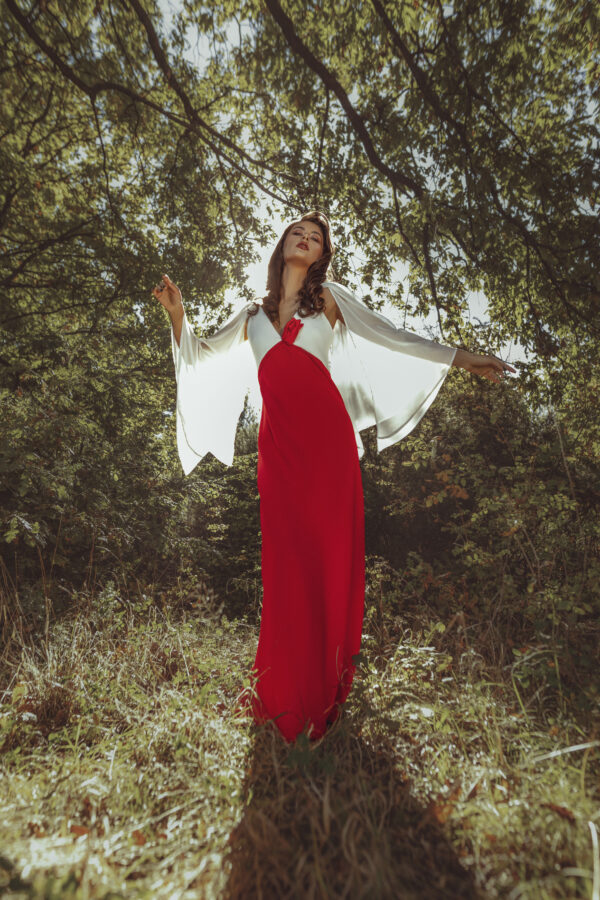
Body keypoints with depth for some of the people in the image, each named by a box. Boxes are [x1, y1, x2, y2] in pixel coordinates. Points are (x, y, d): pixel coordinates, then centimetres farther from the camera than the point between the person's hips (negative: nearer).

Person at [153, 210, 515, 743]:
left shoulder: (329, 298, 16)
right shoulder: (253, 315, 23)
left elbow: (392, 338, 15)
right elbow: (201, 356, 29)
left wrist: (465, 359, 13)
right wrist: (178, 313, 14)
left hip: (326, 436, -1)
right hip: (278, 441, 2)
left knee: (331, 550, -3)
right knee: (287, 557, -1)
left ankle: (326, 691, 13)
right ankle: (285, 696, 14)